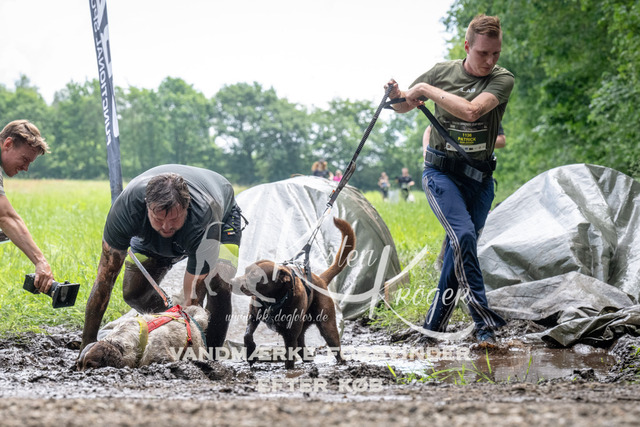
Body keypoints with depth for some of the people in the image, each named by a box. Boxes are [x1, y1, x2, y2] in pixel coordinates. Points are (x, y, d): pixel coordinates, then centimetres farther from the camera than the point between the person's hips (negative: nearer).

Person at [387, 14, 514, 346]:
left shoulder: (502, 79, -7)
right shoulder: (442, 72, -1)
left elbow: (471, 110, -26)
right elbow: (403, 106, 14)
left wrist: (427, 90, -20)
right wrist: (396, 95, -10)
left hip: (478, 178, 2)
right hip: (440, 172, -2)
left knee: (461, 248, 5)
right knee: (464, 235, -23)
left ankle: (434, 325, 19)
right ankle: (484, 321, -23)